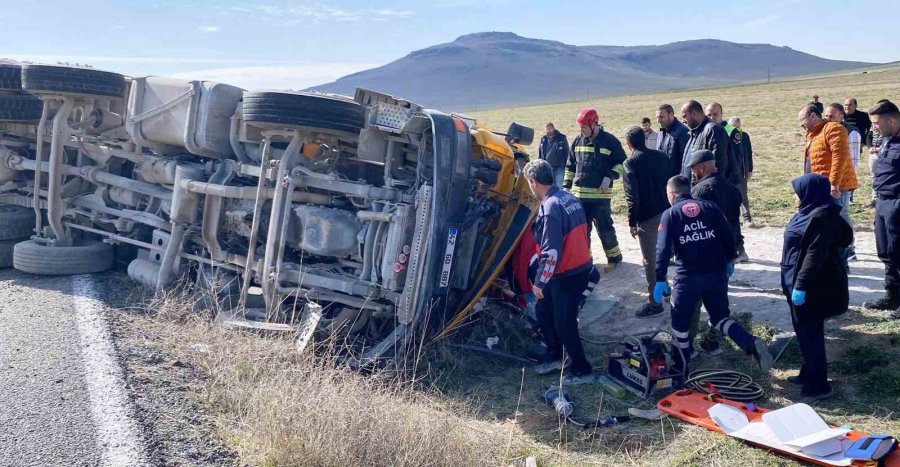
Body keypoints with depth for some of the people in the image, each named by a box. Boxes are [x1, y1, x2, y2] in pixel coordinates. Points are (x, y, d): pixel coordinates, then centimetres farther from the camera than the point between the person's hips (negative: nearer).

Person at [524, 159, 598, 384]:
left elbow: (551, 252, -25)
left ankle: (582, 371, 19)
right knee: (543, 310, 21)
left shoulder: (551, 208, -24)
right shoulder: (569, 198, 5)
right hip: (580, 267, 9)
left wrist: (539, 282, -15)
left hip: (567, 275, -9)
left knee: (564, 324, 4)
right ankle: (555, 356, 35)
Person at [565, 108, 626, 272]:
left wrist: (610, 177, -14)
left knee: (604, 228, -1)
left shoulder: (609, 141, -6)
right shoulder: (578, 141, 8)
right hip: (578, 193, 5)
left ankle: (614, 257, 15)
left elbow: (622, 163, 0)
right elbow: (570, 166, 16)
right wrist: (567, 186, 12)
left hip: (601, 194, -4)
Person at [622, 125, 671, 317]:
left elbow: (632, 195, -16)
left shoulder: (631, 162, -11)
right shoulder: (661, 156, 7)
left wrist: (632, 222, -10)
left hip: (647, 217, -6)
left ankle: (655, 302, 4)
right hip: (666, 212, 6)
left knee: (650, 260, 1)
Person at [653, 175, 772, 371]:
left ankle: (682, 367, 22)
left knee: (680, 322, 14)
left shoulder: (669, 214, -1)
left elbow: (663, 249, -8)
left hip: (687, 276, -4)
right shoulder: (711, 207, 7)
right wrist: (729, 261, 21)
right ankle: (752, 344, -6)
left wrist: (660, 279, -5)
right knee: (720, 318, 18)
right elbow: (728, 236, 6)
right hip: (717, 273, 4)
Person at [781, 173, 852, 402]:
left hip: (811, 288, -10)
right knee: (805, 332, 20)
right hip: (800, 282, 10)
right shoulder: (811, 211, 10)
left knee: (810, 334, -2)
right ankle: (809, 374, 33)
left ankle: (819, 386, 8)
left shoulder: (821, 217, -22)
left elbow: (815, 255, -25)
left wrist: (800, 286, -25)